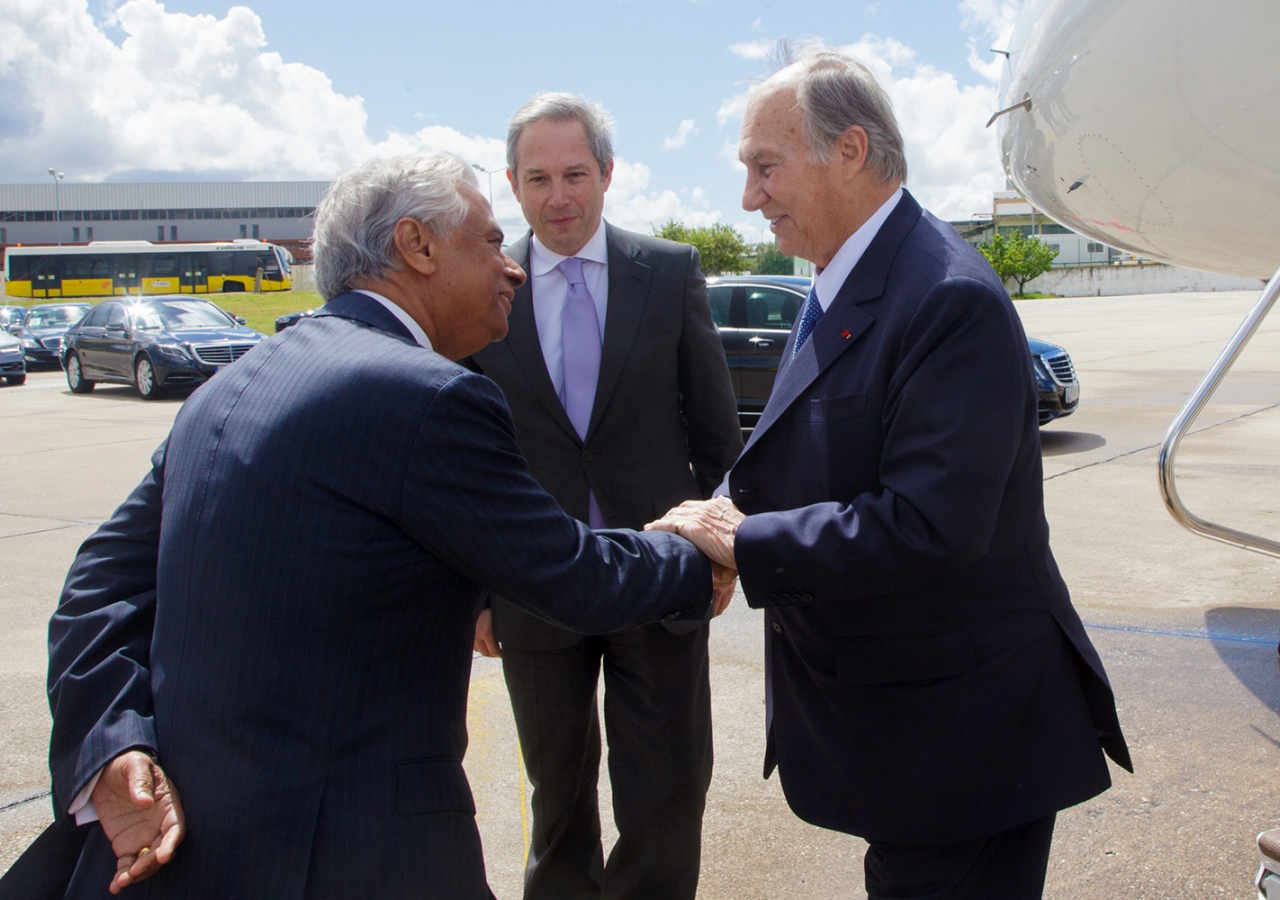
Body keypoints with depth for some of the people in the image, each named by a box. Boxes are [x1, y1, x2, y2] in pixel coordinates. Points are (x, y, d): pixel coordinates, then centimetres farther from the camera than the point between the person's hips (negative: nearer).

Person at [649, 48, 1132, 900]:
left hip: (959, 727, -9)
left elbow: (929, 524, -31)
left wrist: (747, 543, -22)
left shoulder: (951, 300, -24)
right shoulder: (840, 287, 7)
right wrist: (727, 510, -5)